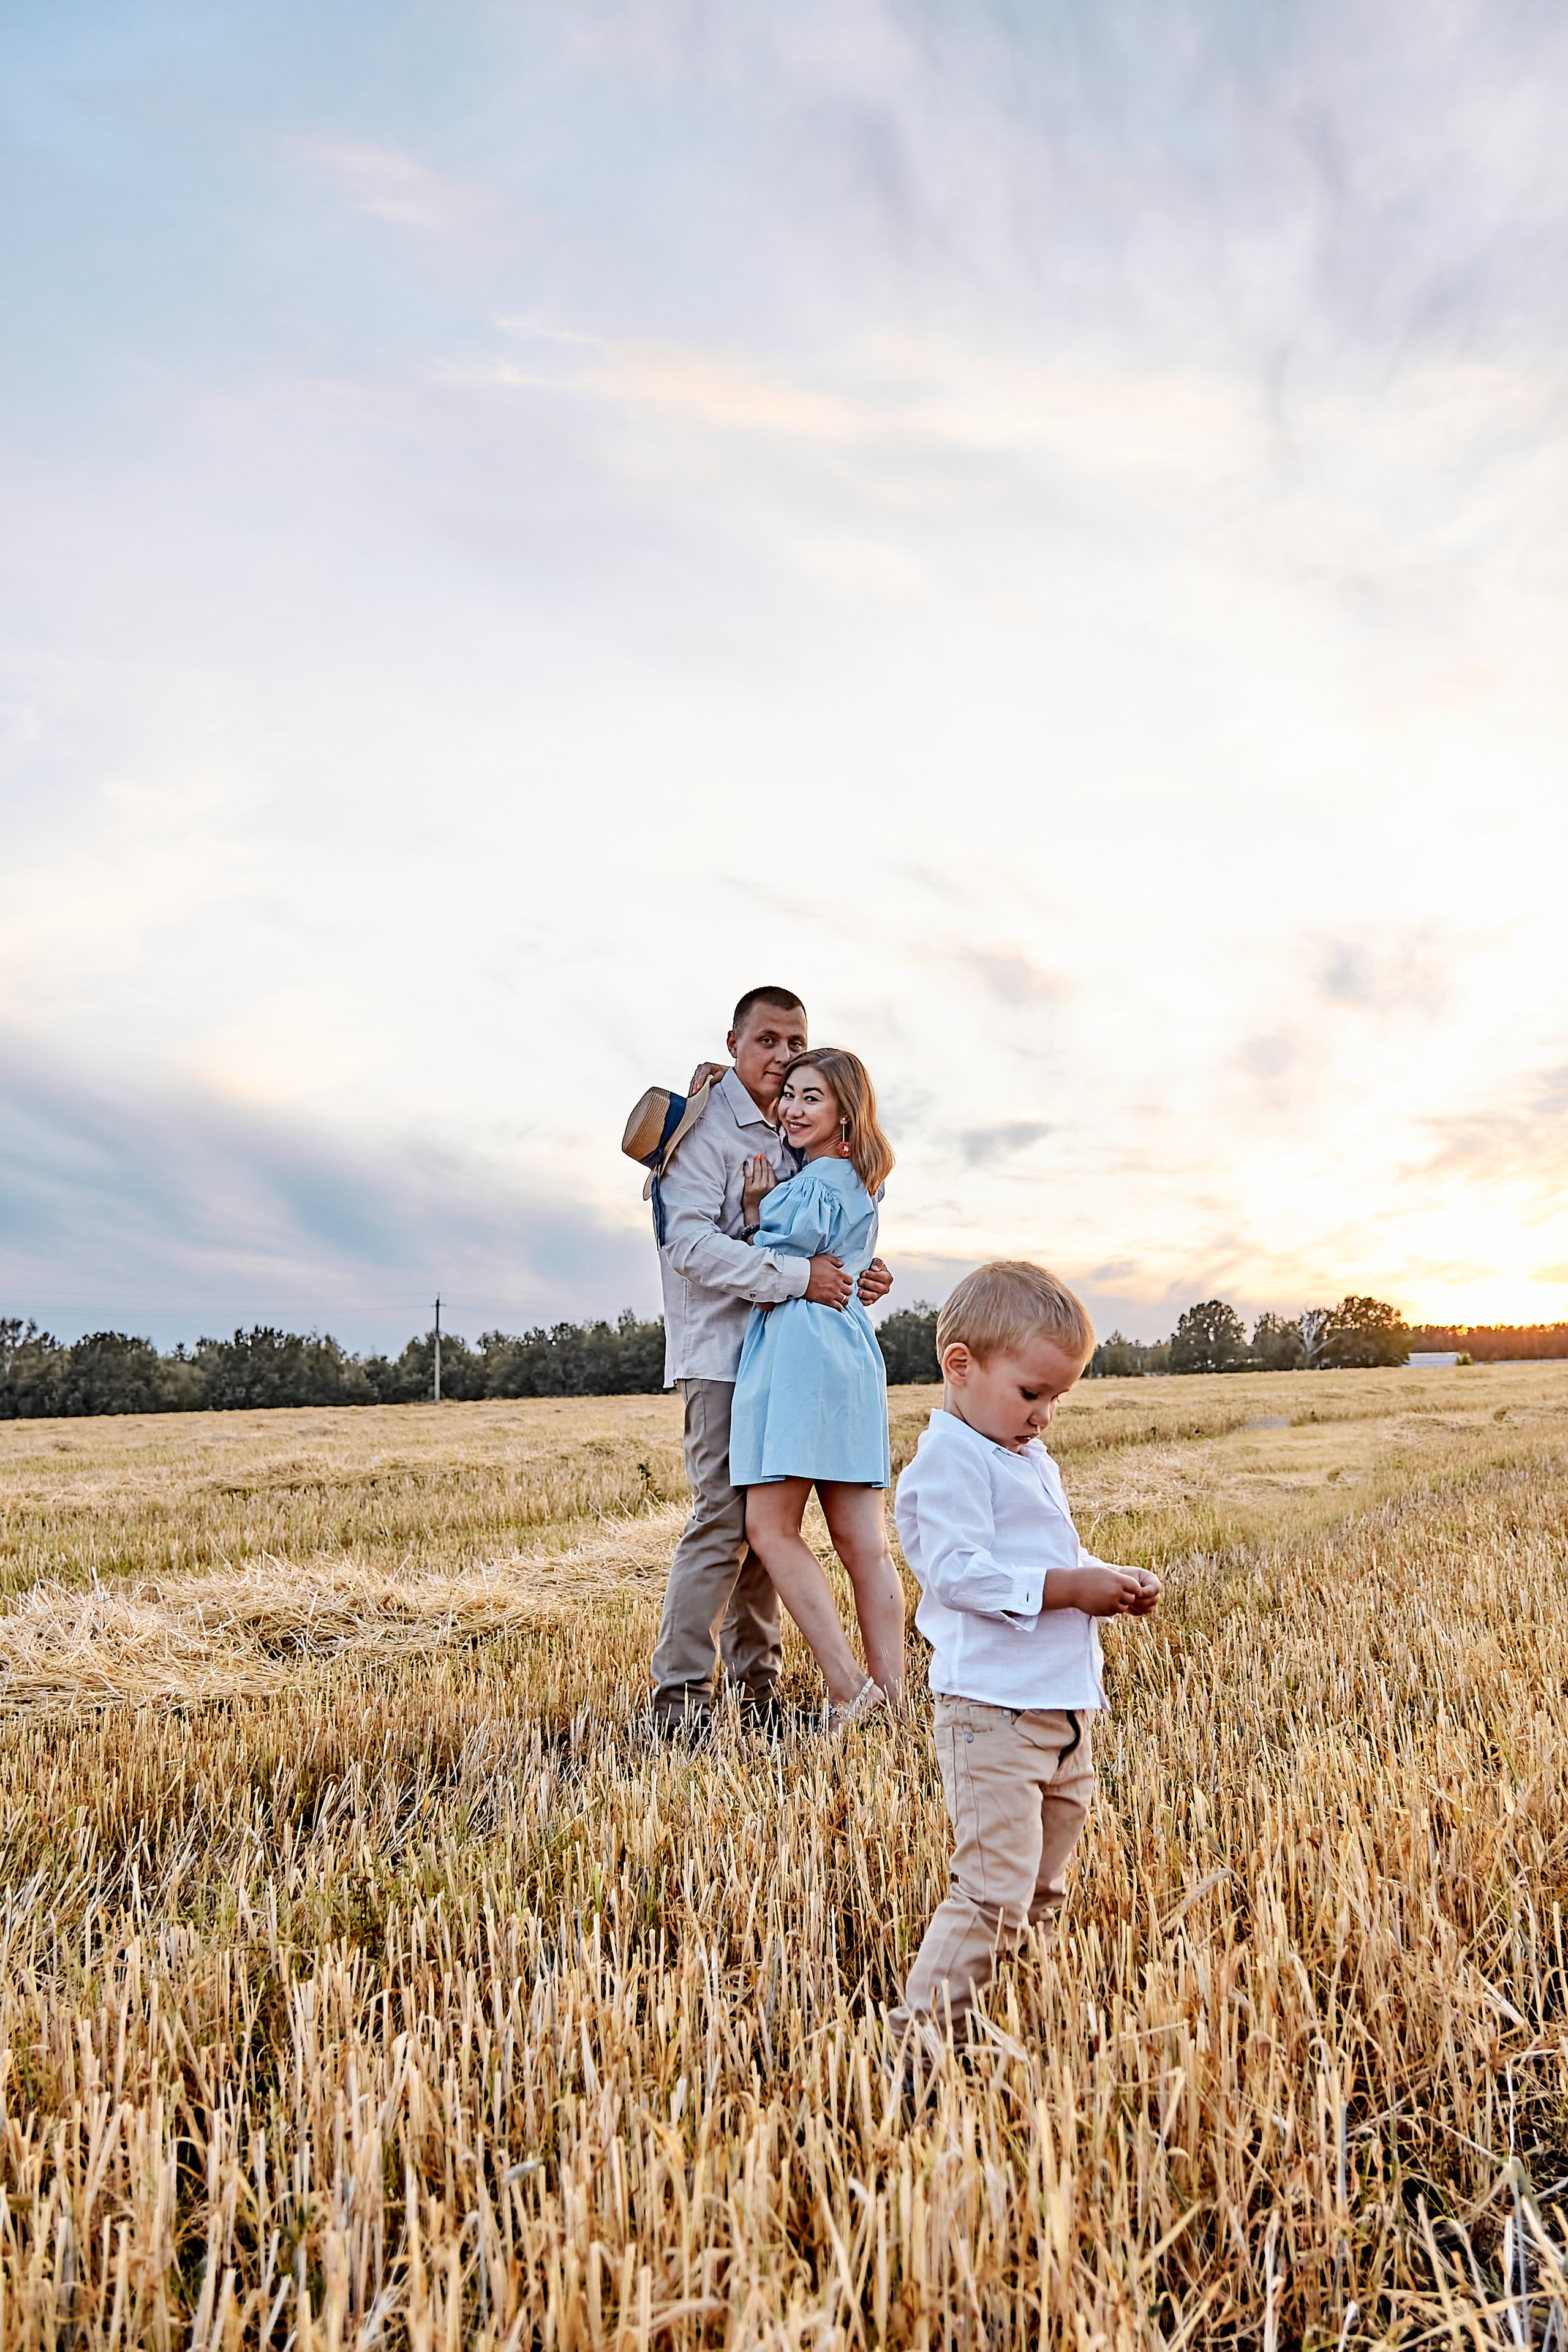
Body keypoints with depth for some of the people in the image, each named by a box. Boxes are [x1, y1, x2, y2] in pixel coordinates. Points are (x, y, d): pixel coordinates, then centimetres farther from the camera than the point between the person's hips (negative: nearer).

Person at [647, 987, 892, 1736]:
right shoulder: (705, 1126, -8)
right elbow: (691, 1242, -19)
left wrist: (856, 1271, 3)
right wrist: (796, 1274, -24)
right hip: (719, 1351, -8)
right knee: (723, 1517, -11)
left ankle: (757, 1686, 19)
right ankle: (678, 1693, -3)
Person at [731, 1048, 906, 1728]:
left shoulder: (816, 1186, -9)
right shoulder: (856, 1183, 20)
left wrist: (756, 1207, 3)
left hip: (799, 1352, -10)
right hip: (850, 1352, 10)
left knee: (769, 1528, -6)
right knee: (862, 1542, 6)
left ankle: (849, 1687, -8)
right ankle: (891, 1694, 7)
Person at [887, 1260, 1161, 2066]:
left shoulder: (1033, 1460, 17)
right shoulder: (952, 1458, -14)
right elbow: (957, 1570, -23)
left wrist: (1110, 1582, 5)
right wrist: (1065, 1587, -23)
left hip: (1064, 1712, 10)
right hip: (994, 1712, -10)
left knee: (1040, 1893, 18)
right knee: (995, 1892, -10)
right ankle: (920, 2035, 0)